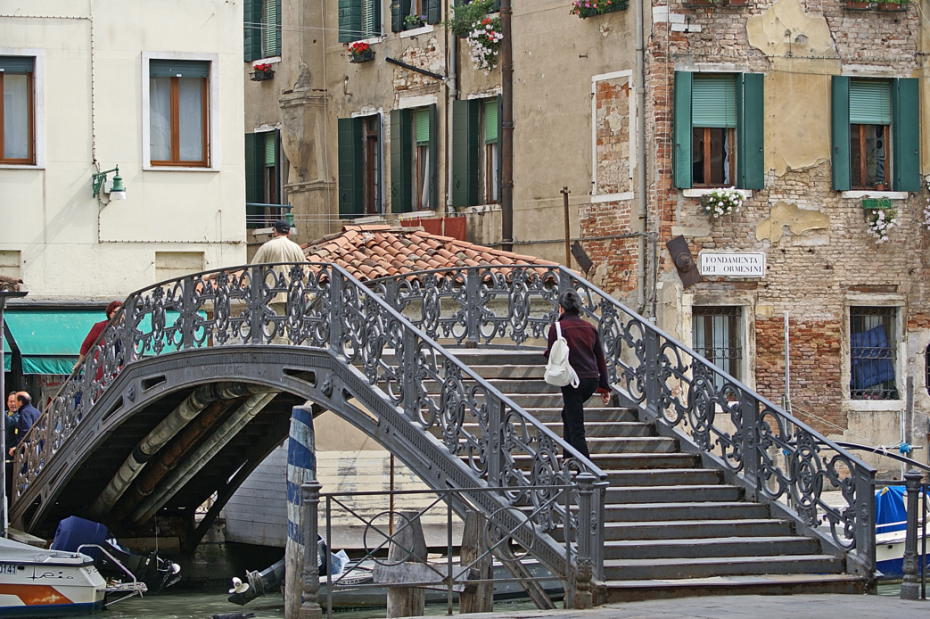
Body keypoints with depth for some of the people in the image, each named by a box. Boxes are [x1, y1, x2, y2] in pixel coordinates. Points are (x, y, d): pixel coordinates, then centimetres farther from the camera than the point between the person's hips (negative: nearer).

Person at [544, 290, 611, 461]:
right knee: (568, 413, 29)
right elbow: (600, 358, 11)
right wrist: (604, 388, 16)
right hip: (593, 379, 6)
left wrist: (546, 351, 17)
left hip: (573, 381, -6)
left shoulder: (557, 328, -6)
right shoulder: (589, 327, 10)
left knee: (576, 429, -2)